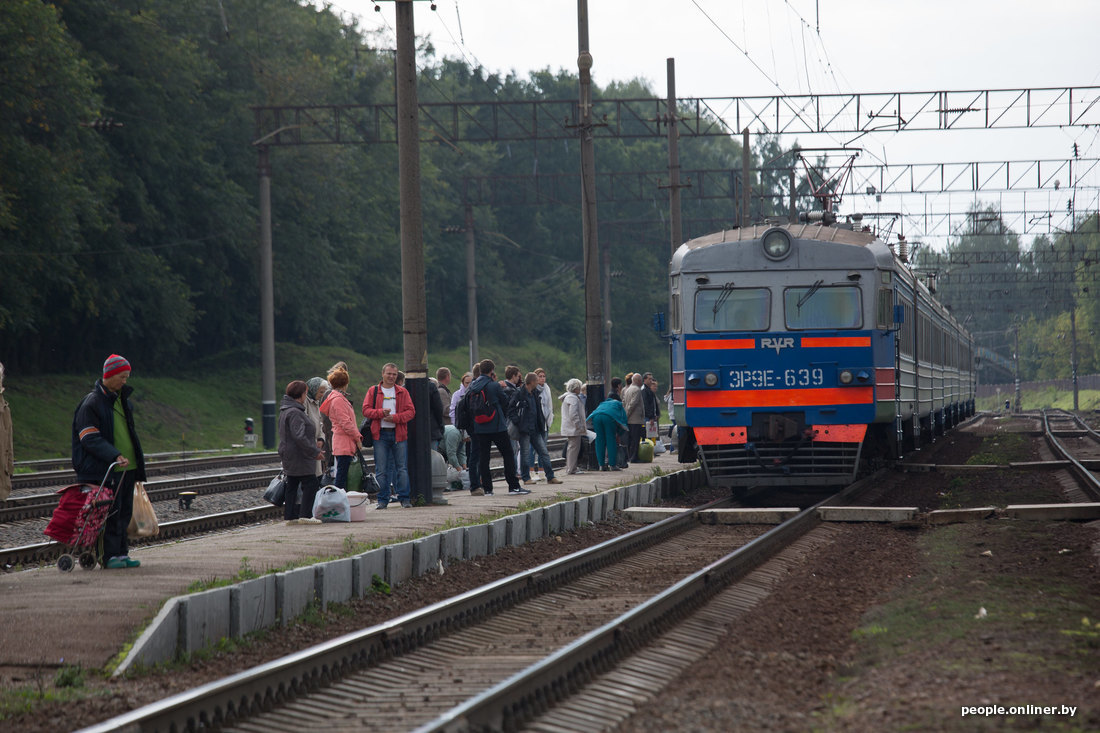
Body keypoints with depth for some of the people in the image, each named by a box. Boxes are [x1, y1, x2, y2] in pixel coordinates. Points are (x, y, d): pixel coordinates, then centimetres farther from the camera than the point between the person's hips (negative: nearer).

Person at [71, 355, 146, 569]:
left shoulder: (122, 399, 17)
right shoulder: (92, 403, -10)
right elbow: (90, 439, -17)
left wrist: (137, 459, 24)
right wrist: (115, 456, -28)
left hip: (127, 466, 8)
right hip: (105, 470, -8)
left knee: (124, 511, 7)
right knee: (111, 512, -8)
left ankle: (121, 553, 12)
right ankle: (110, 556, -5)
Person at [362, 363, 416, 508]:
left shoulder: (403, 392, 9)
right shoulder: (373, 391, 8)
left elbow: (411, 411, 2)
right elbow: (366, 410, 1)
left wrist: (395, 418, -13)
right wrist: (381, 412, -15)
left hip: (399, 433, 0)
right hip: (380, 434, 0)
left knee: (402, 468, 0)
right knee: (381, 469, 1)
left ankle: (404, 498, 5)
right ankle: (383, 499, 7)